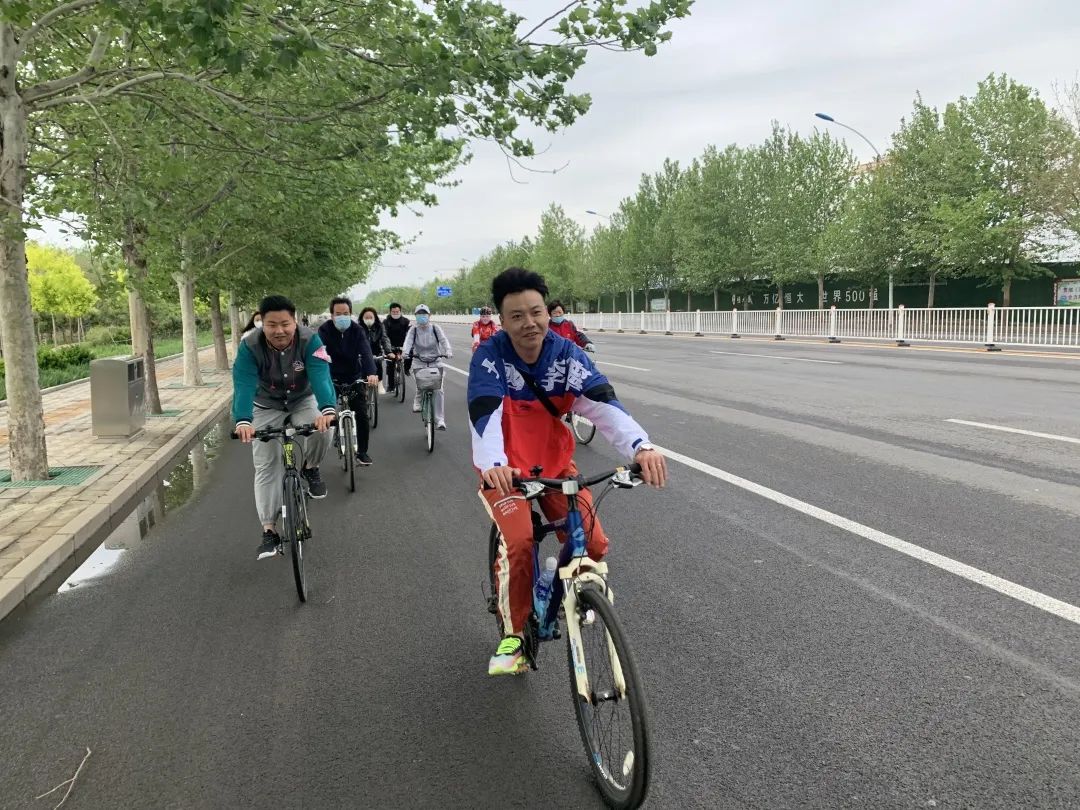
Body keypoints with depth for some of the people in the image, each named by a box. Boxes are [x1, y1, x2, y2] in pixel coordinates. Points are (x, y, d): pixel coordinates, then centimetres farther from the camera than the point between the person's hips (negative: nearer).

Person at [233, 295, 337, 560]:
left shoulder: (310, 340, -28)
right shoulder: (249, 346, -27)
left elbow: (320, 376, -41)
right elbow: (244, 386, -38)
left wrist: (328, 409, -60)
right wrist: (243, 421, -56)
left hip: (303, 400, 0)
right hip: (266, 406, 0)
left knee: (321, 429, -31)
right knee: (266, 466, -6)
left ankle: (311, 469, 1)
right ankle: (269, 531, 3)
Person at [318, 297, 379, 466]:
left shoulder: (357, 330, -9)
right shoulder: (324, 330, -13)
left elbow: (366, 353, -22)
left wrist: (372, 373, -40)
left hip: (354, 378, 1)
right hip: (332, 378, -1)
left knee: (362, 414, -6)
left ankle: (362, 452, 8)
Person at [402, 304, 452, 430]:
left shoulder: (435, 328, -1)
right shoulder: (413, 329, 0)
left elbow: (443, 340, -11)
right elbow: (408, 341, -13)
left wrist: (448, 351, -31)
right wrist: (405, 352, -33)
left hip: (436, 362, -1)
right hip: (420, 362, 1)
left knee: (438, 390, -9)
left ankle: (440, 419, -6)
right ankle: (417, 402, 24)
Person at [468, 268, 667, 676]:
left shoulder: (567, 354, -12)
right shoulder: (489, 357, -18)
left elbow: (603, 403, -26)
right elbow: (485, 416, -32)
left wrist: (641, 446, -44)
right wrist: (493, 465, -53)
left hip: (555, 463, 3)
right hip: (505, 468, -3)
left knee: (593, 544, -10)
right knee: (518, 543, -24)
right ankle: (514, 635, -2)